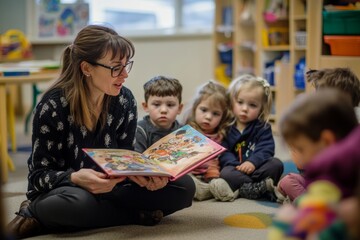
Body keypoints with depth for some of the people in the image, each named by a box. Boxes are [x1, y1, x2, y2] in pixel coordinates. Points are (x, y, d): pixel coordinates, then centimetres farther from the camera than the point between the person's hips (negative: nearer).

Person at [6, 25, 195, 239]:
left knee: (184, 187, -15)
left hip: (108, 189, 6)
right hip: (61, 190, -6)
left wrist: (143, 174, -23)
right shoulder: (53, 106, -17)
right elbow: (39, 173, -15)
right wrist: (75, 179, -37)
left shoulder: (125, 100, -4)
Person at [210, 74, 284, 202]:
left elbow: (265, 150, -4)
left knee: (276, 164, -23)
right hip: (235, 170, -2)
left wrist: (253, 162, -24)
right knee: (226, 173, -32)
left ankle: (242, 189, -32)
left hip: (255, 169, 2)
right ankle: (260, 188, -35)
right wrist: (235, 165, -23)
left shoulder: (263, 127, 8)